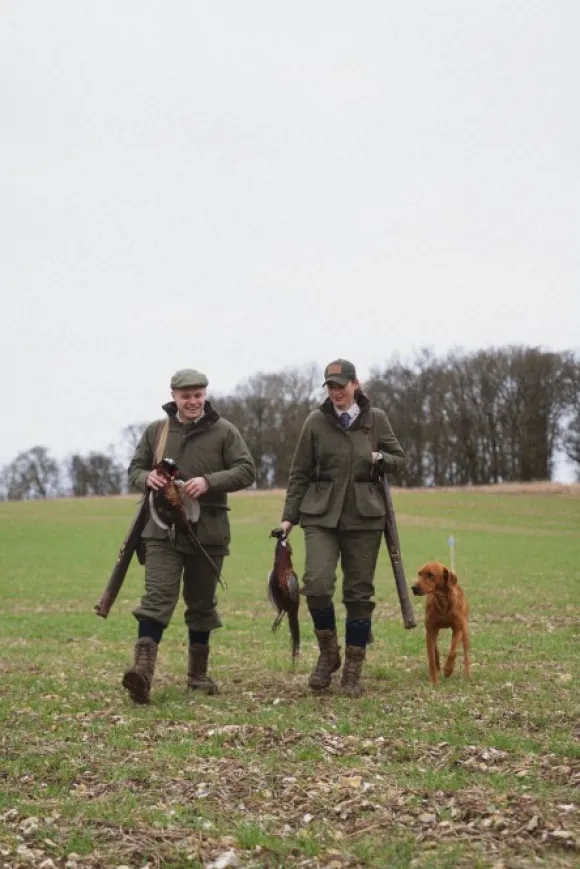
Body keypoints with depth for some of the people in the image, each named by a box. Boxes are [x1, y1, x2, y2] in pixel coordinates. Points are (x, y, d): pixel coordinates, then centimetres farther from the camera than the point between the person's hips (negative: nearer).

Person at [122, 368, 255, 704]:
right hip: (162, 530, 0)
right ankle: (143, 669, -24)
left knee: (202, 603, 11)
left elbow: (246, 470, -5)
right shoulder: (156, 431, 8)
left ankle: (198, 673, 23)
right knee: (158, 597, -14)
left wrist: (209, 482, -20)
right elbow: (135, 468, 15)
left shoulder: (224, 431, 1)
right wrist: (147, 478, -10)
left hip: (208, 531, 0)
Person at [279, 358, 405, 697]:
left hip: (364, 517, 1)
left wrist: (381, 459, -9)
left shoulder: (376, 419, 3)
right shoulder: (316, 422, 1)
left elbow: (400, 459, 13)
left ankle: (353, 672, 15)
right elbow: (300, 473, 6)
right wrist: (290, 516, 2)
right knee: (316, 584, -18)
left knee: (359, 594, 3)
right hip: (322, 515, -1)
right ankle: (328, 653, 7)